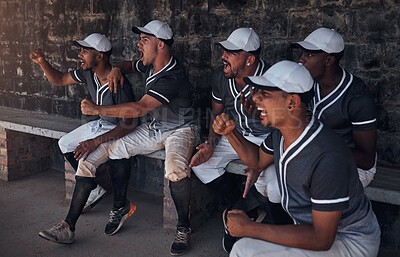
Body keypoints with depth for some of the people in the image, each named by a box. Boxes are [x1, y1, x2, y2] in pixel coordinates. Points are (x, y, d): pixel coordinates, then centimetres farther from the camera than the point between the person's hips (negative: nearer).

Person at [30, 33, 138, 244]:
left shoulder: (119, 84, -30)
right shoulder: (88, 73, -6)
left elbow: (127, 125, -29)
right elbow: (59, 80, 10)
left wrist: (95, 142, -35)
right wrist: (42, 62, -8)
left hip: (119, 131, -10)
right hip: (101, 124, 10)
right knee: (65, 144, 13)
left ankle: (68, 228, -20)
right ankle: (94, 189, 21)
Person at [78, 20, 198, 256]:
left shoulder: (173, 77, -25)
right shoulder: (150, 64, 1)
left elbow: (139, 108, -32)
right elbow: (130, 65, 26)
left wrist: (98, 110, -28)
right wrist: (117, 69, 1)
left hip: (180, 130, -8)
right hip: (153, 128, 9)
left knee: (175, 168, -40)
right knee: (105, 147, -5)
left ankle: (184, 228, -17)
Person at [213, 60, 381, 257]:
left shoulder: (328, 157, -34)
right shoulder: (280, 132, -9)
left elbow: (321, 239, -28)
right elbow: (258, 160, 14)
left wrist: (250, 228, -26)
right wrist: (230, 133, -4)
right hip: (315, 226, 7)